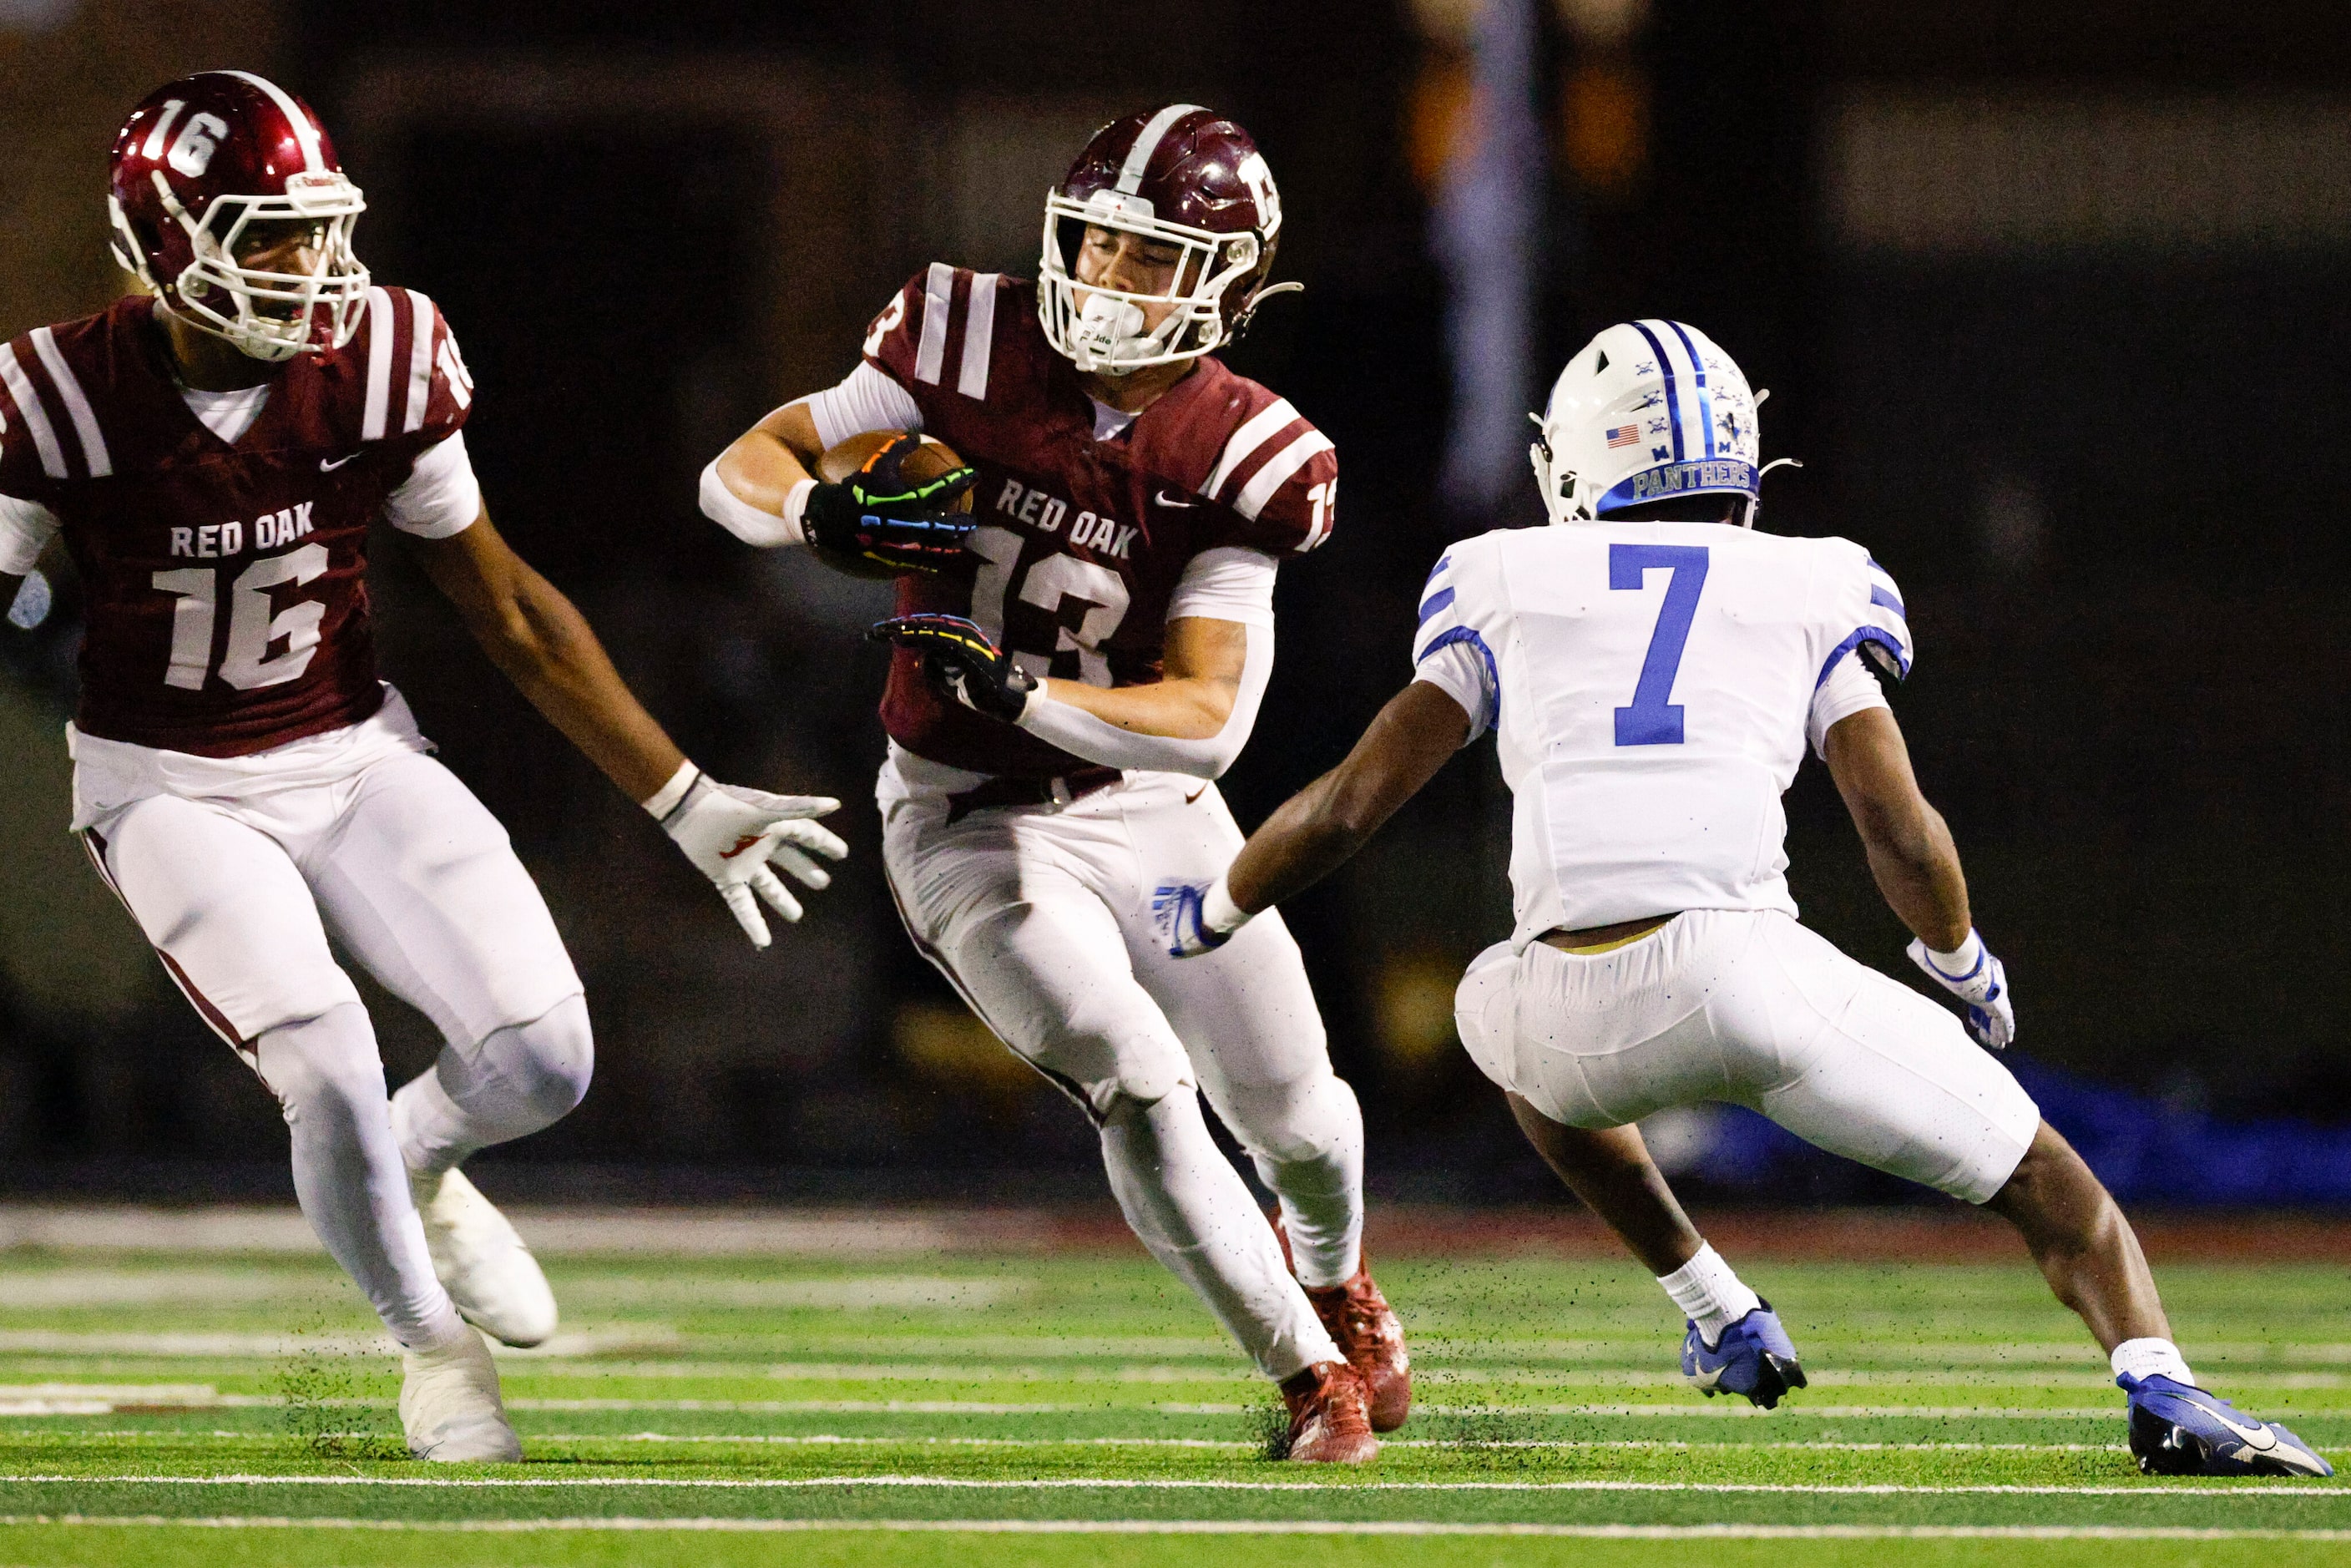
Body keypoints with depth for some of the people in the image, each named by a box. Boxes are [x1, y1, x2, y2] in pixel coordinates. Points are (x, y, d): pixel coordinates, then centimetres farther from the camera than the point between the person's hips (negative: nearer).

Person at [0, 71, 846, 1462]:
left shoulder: (379, 366, -10)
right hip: (171, 789, -3)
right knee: (335, 1082, -20)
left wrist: (686, 802, 2)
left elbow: (508, 610, 1)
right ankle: (435, 1350, 11)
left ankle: (418, 1171, 26)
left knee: (540, 1059, -12)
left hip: (354, 758, 3)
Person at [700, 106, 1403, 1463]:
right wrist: (830, 515, -30)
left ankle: (1331, 1266, 51)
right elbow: (739, 472, -7)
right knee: (1136, 1082, -22)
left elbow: (1209, 718, -20)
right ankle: (1313, 1375, -7)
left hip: (1148, 805, 2)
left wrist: (1013, 695, -34)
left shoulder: (1243, 461, -14)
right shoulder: (977, 349, -13)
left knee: (1293, 1115, 14)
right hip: (977, 828, -2)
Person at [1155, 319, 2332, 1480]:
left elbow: (1350, 805, 16)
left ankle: (1723, 1321, 33)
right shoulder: (1812, 592, 18)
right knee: (2045, 1181, 11)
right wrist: (1960, 961, 29)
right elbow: (1900, 830, 9)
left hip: (1581, 1020, 1)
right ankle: (2162, 1392, -17)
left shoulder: (1508, 587, 19)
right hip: (1746, 971, -1)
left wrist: (1209, 915, 33)